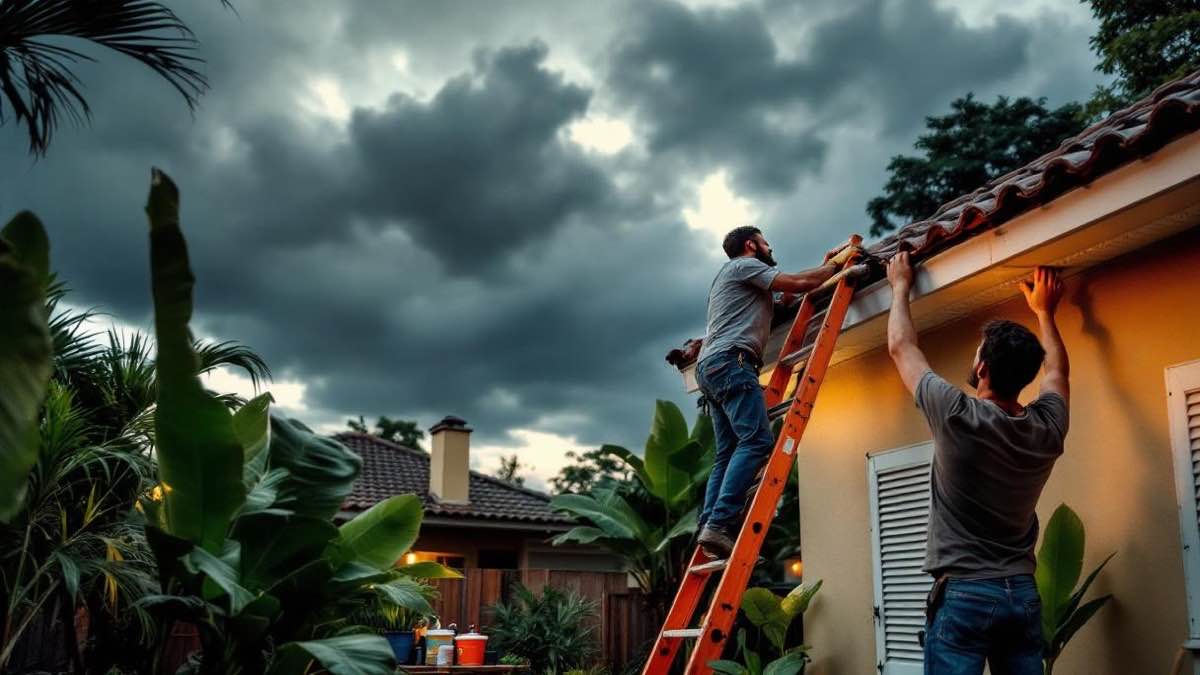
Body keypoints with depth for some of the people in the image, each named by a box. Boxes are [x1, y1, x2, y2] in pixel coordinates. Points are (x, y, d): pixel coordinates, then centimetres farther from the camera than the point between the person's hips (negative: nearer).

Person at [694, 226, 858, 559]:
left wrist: (826, 266, 36)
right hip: (729, 360, -11)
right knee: (757, 440, -20)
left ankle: (709, 528, -7)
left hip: (710, 368, 11)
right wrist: (836, 263, 10)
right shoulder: (743, 265, 5)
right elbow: (797, 283, -4)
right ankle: (720, 523, -31)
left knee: (727, 453, 4)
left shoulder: (735, 275, 36)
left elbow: (789, 290, 36)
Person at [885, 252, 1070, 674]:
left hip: (964, 594, -5)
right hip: (1023, 595, 5)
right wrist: (1044, 311, 37)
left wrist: (900, 287, 16)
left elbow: (902, 348, 1)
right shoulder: (1047, 429, 0)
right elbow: (1056, 370, 24)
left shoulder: (958, 417, -14)